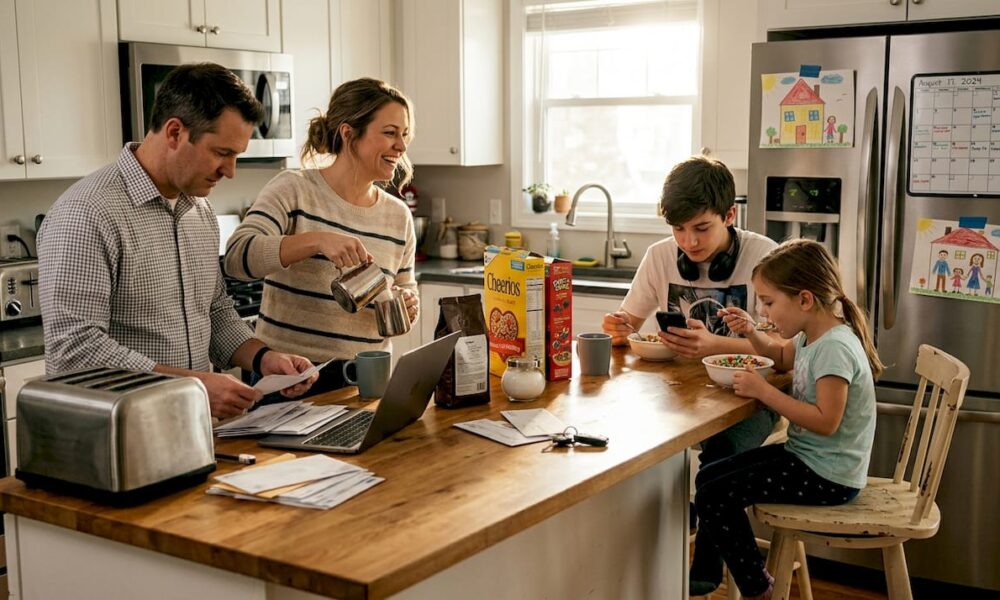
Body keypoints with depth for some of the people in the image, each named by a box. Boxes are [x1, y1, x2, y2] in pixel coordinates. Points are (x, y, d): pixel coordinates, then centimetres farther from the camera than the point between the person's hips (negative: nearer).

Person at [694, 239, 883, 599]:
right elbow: (782, 356, 29)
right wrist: (751, 333, 9)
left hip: (828, 476, -10)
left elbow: (826, 421, -29)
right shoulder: (812, 337, 6)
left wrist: (764, 391, -25)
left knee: (713, 496, -15)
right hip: (805, 455, 10)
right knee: (708, 478, 11)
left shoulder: (835, 348, -23)